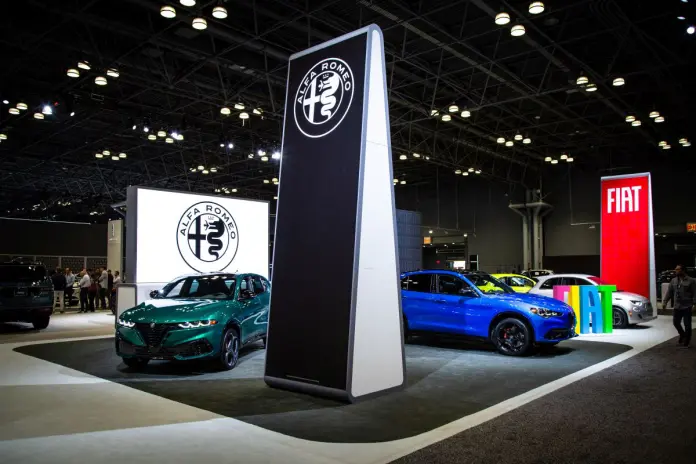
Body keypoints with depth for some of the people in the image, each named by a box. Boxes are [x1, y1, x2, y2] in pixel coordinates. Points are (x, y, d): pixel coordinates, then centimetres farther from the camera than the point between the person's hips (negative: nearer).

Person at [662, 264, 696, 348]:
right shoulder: (673, 281, 8)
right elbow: (669, 292, 9)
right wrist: (665, 302, 3)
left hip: (687, 307, -5)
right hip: (677, 307, 5)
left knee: (687, 325, 0)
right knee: (676, 322, 7)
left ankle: (686, 342, 12)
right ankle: (682, 335, 32)